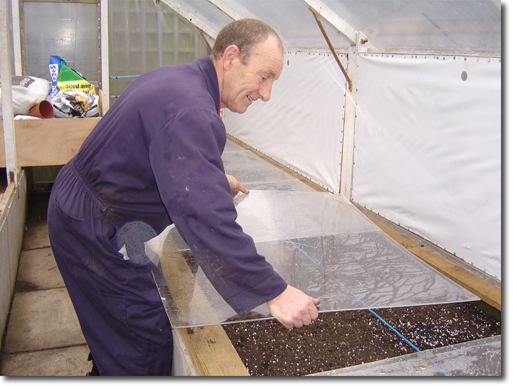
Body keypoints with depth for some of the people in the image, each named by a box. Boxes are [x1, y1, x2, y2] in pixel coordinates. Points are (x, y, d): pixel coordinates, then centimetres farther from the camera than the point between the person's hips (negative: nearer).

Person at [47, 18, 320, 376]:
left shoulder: (173, 77, 4)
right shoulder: (191, 112, -30)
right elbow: (206, 220, -38)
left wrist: (213, 178, 28)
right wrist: (274, 293, -34)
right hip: (96, 234, -10)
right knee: (149, 340, 0)